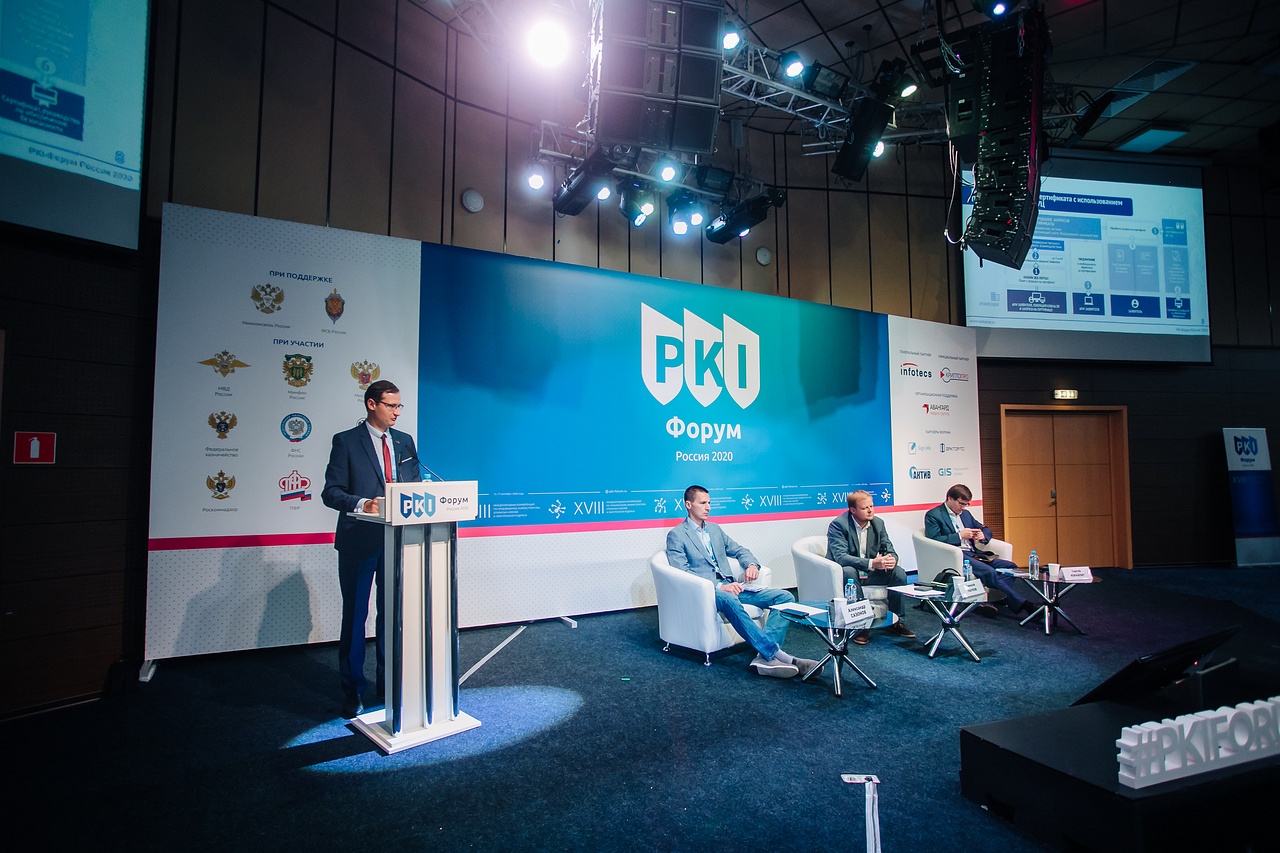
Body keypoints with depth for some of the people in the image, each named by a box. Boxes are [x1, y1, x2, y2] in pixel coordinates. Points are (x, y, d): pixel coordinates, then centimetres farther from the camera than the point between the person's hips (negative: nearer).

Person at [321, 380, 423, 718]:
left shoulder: (405, 442, 9)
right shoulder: (346, 441, -5)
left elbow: (415, 485, 12)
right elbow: (331, 492, -9)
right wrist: (362, 503, -26)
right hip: (359, 541, -4)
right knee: (355, 615, 7)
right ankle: (352, 690, 21)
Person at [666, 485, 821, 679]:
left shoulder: (714, 528, 22)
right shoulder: (676, 535, 1)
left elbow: (738, 550, 26)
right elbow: (682, 572, -11)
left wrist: (752, 564, 0)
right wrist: (719, 586, -23)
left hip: (729, 587, 7)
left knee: (785, 597, -10)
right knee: (730, 601, -42)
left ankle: (765, 657, -27)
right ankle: (774, 653, -38)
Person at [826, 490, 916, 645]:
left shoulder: (878, 523, 1)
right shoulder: (838, 525, -18)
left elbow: (889, 549, 4)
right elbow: (840, 557, -28)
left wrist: (892, 559, -24)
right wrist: (871, 563, -39)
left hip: (870, 573, 6)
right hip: (844, 572, -5)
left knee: (899, 573, -15)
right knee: (849, 572, -38)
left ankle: (895, 620, 2)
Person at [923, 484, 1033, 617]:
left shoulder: (965, 514, 24)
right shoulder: (933, 515, -1)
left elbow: (985, 529, 30)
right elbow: (933, 540, -13)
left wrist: (983, 535, 5)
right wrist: (960, 536, -14)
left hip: (973, 553, 8)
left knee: (1010, 567, -12)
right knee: (989, 572, -29)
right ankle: (1020, 604, -21)